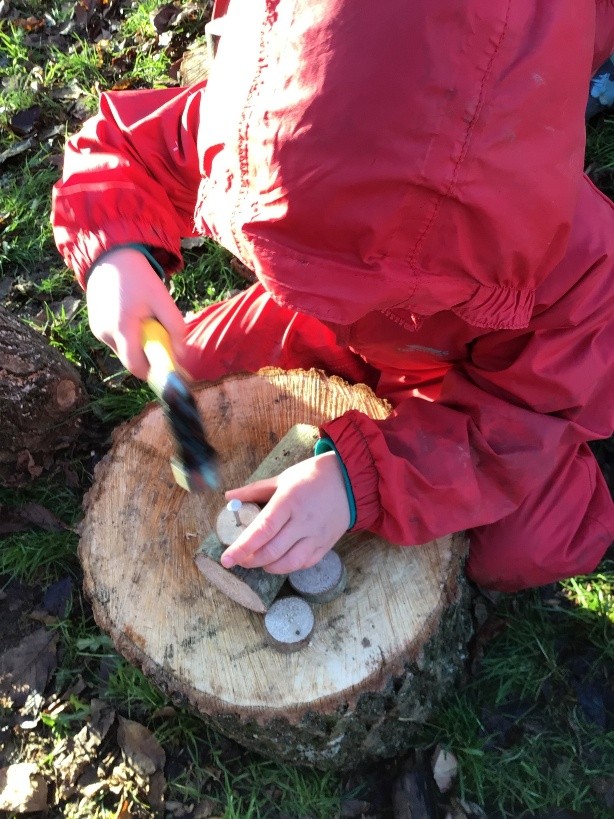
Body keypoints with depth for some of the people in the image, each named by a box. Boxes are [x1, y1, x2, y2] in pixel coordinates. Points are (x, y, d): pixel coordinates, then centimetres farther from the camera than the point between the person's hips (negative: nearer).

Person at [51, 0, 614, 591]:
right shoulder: (244, 126, -33)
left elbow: (517, 418, -30)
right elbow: (113, 145, -15)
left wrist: (361, 476, -47)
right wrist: (115, 251, -39)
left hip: (493, 372, -2)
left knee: (524, 555, -18)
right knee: (194, 368, 1)